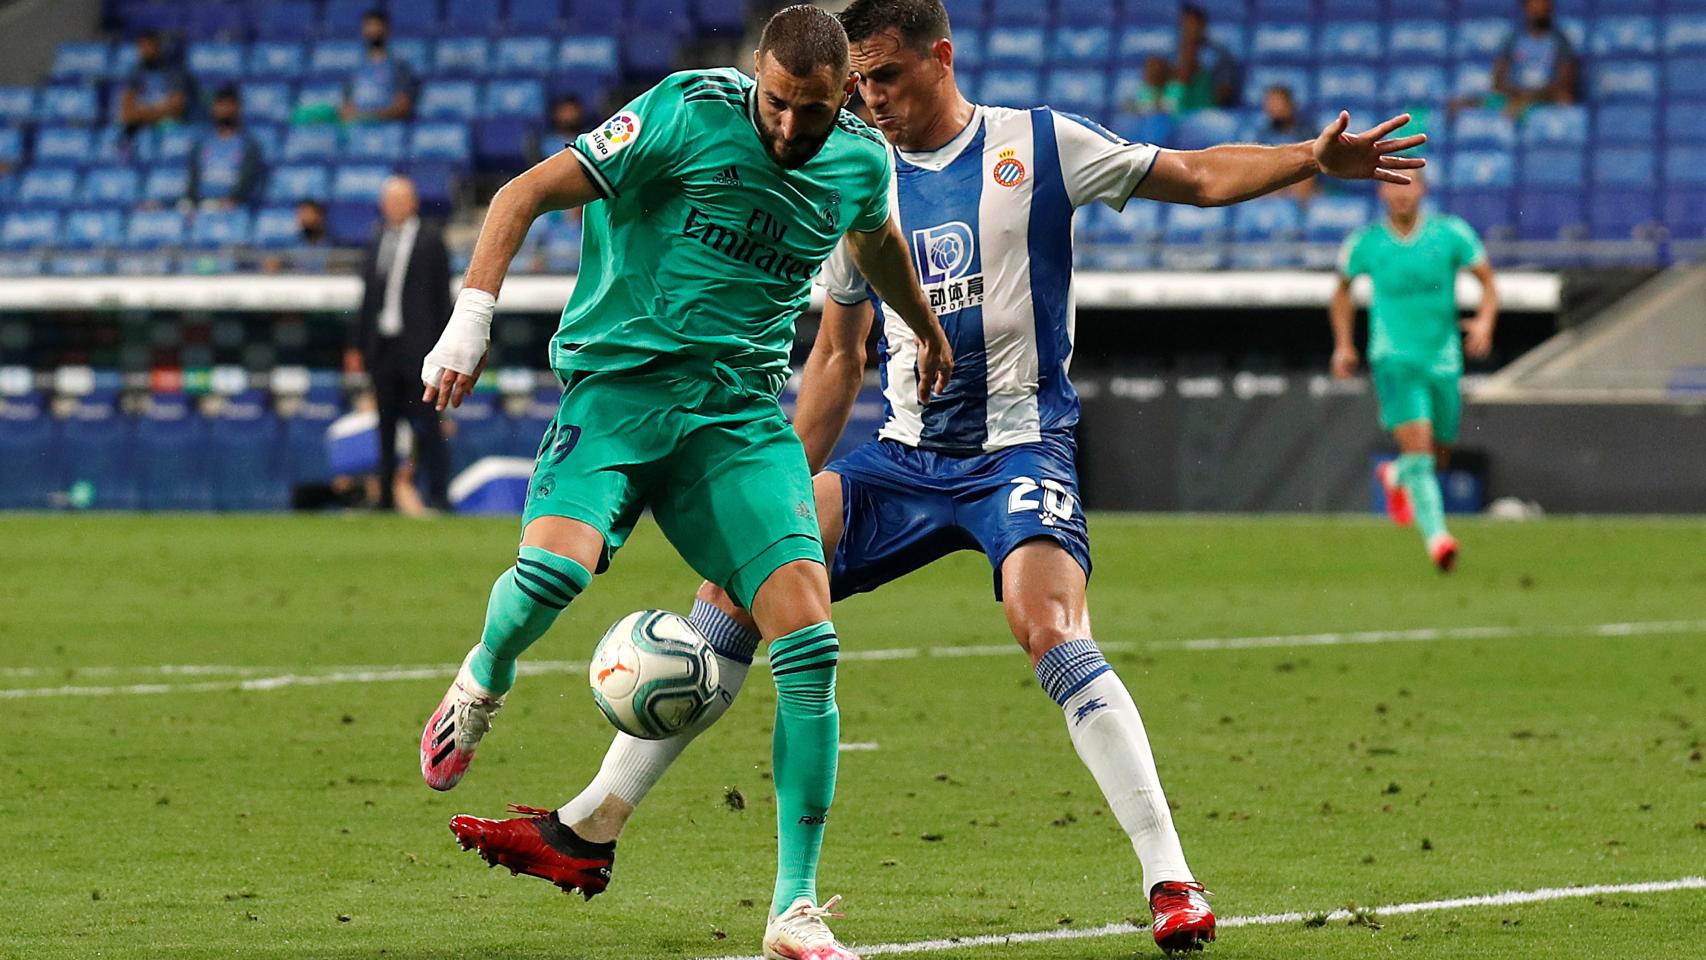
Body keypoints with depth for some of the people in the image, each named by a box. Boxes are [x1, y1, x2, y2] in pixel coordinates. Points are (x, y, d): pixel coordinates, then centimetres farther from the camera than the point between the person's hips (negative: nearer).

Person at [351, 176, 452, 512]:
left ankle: (438, 494, -5)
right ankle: (387, 496, 10)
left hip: (417, 347, -5)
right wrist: (359, 346, 14)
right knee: (386, 427, 6)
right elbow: (369, 297, 18)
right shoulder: (376, 241, 14)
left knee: (426, 425, -7)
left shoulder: (430, 239, 0)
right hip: (382, 345, 5)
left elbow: (442, 295, -1)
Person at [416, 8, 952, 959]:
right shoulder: (690, 113, -11)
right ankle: (481, 686, 6)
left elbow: (878, 238, 31)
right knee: (554, 563, -32)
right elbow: (526, 195, -9)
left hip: (742, 405, 4)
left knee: (809, 639, -12)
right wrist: (473, 317, -20)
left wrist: (926, 331, 47)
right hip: (621, 379, -4)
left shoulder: (864, 160, 5)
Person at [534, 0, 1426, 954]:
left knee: (1052, 630, -28)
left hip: (1019, 445, -5)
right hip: (903, 456, 5)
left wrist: (1312, 158, -17)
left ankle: (1172, 880, -25)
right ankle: (596, 818, 0)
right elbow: (839, 355, 18)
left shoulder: (1038, 146, -1)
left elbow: (1199, 176, -1)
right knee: (739, 571, -8)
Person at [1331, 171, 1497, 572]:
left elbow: (1488, 284, 1)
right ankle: (1436, 537, -26)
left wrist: (1484, 322, -18)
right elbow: (1342, 290, 17)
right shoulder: (1365, 244, -2)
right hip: (1395, 359, -3)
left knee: (1438, 455, 15)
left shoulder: (1451, 234, -4)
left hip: (1443, 359, 3)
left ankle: (1396, 477, 49)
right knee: (1418, 447, -22)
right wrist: (1344, 345, 10)